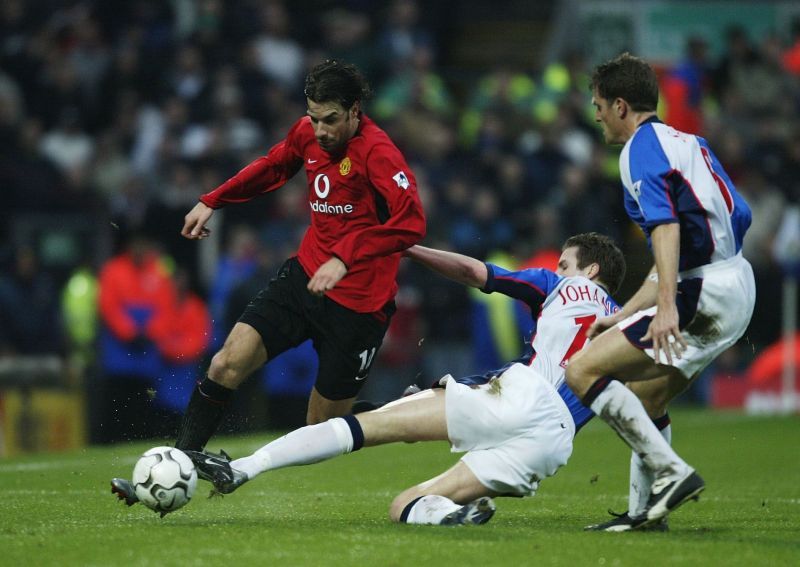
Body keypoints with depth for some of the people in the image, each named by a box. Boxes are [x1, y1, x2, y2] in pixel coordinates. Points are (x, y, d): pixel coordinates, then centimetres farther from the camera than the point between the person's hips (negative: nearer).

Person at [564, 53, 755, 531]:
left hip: (703, 295, -10)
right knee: (645, 398, 20)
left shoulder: (642, 148, -8)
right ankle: (646, 510, 20)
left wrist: (667, 307, -35)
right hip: (738, 285, 10)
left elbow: (666, 226, -23)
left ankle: (672, 471, -16)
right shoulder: (687, 142, 20)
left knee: (583, 370, -12)